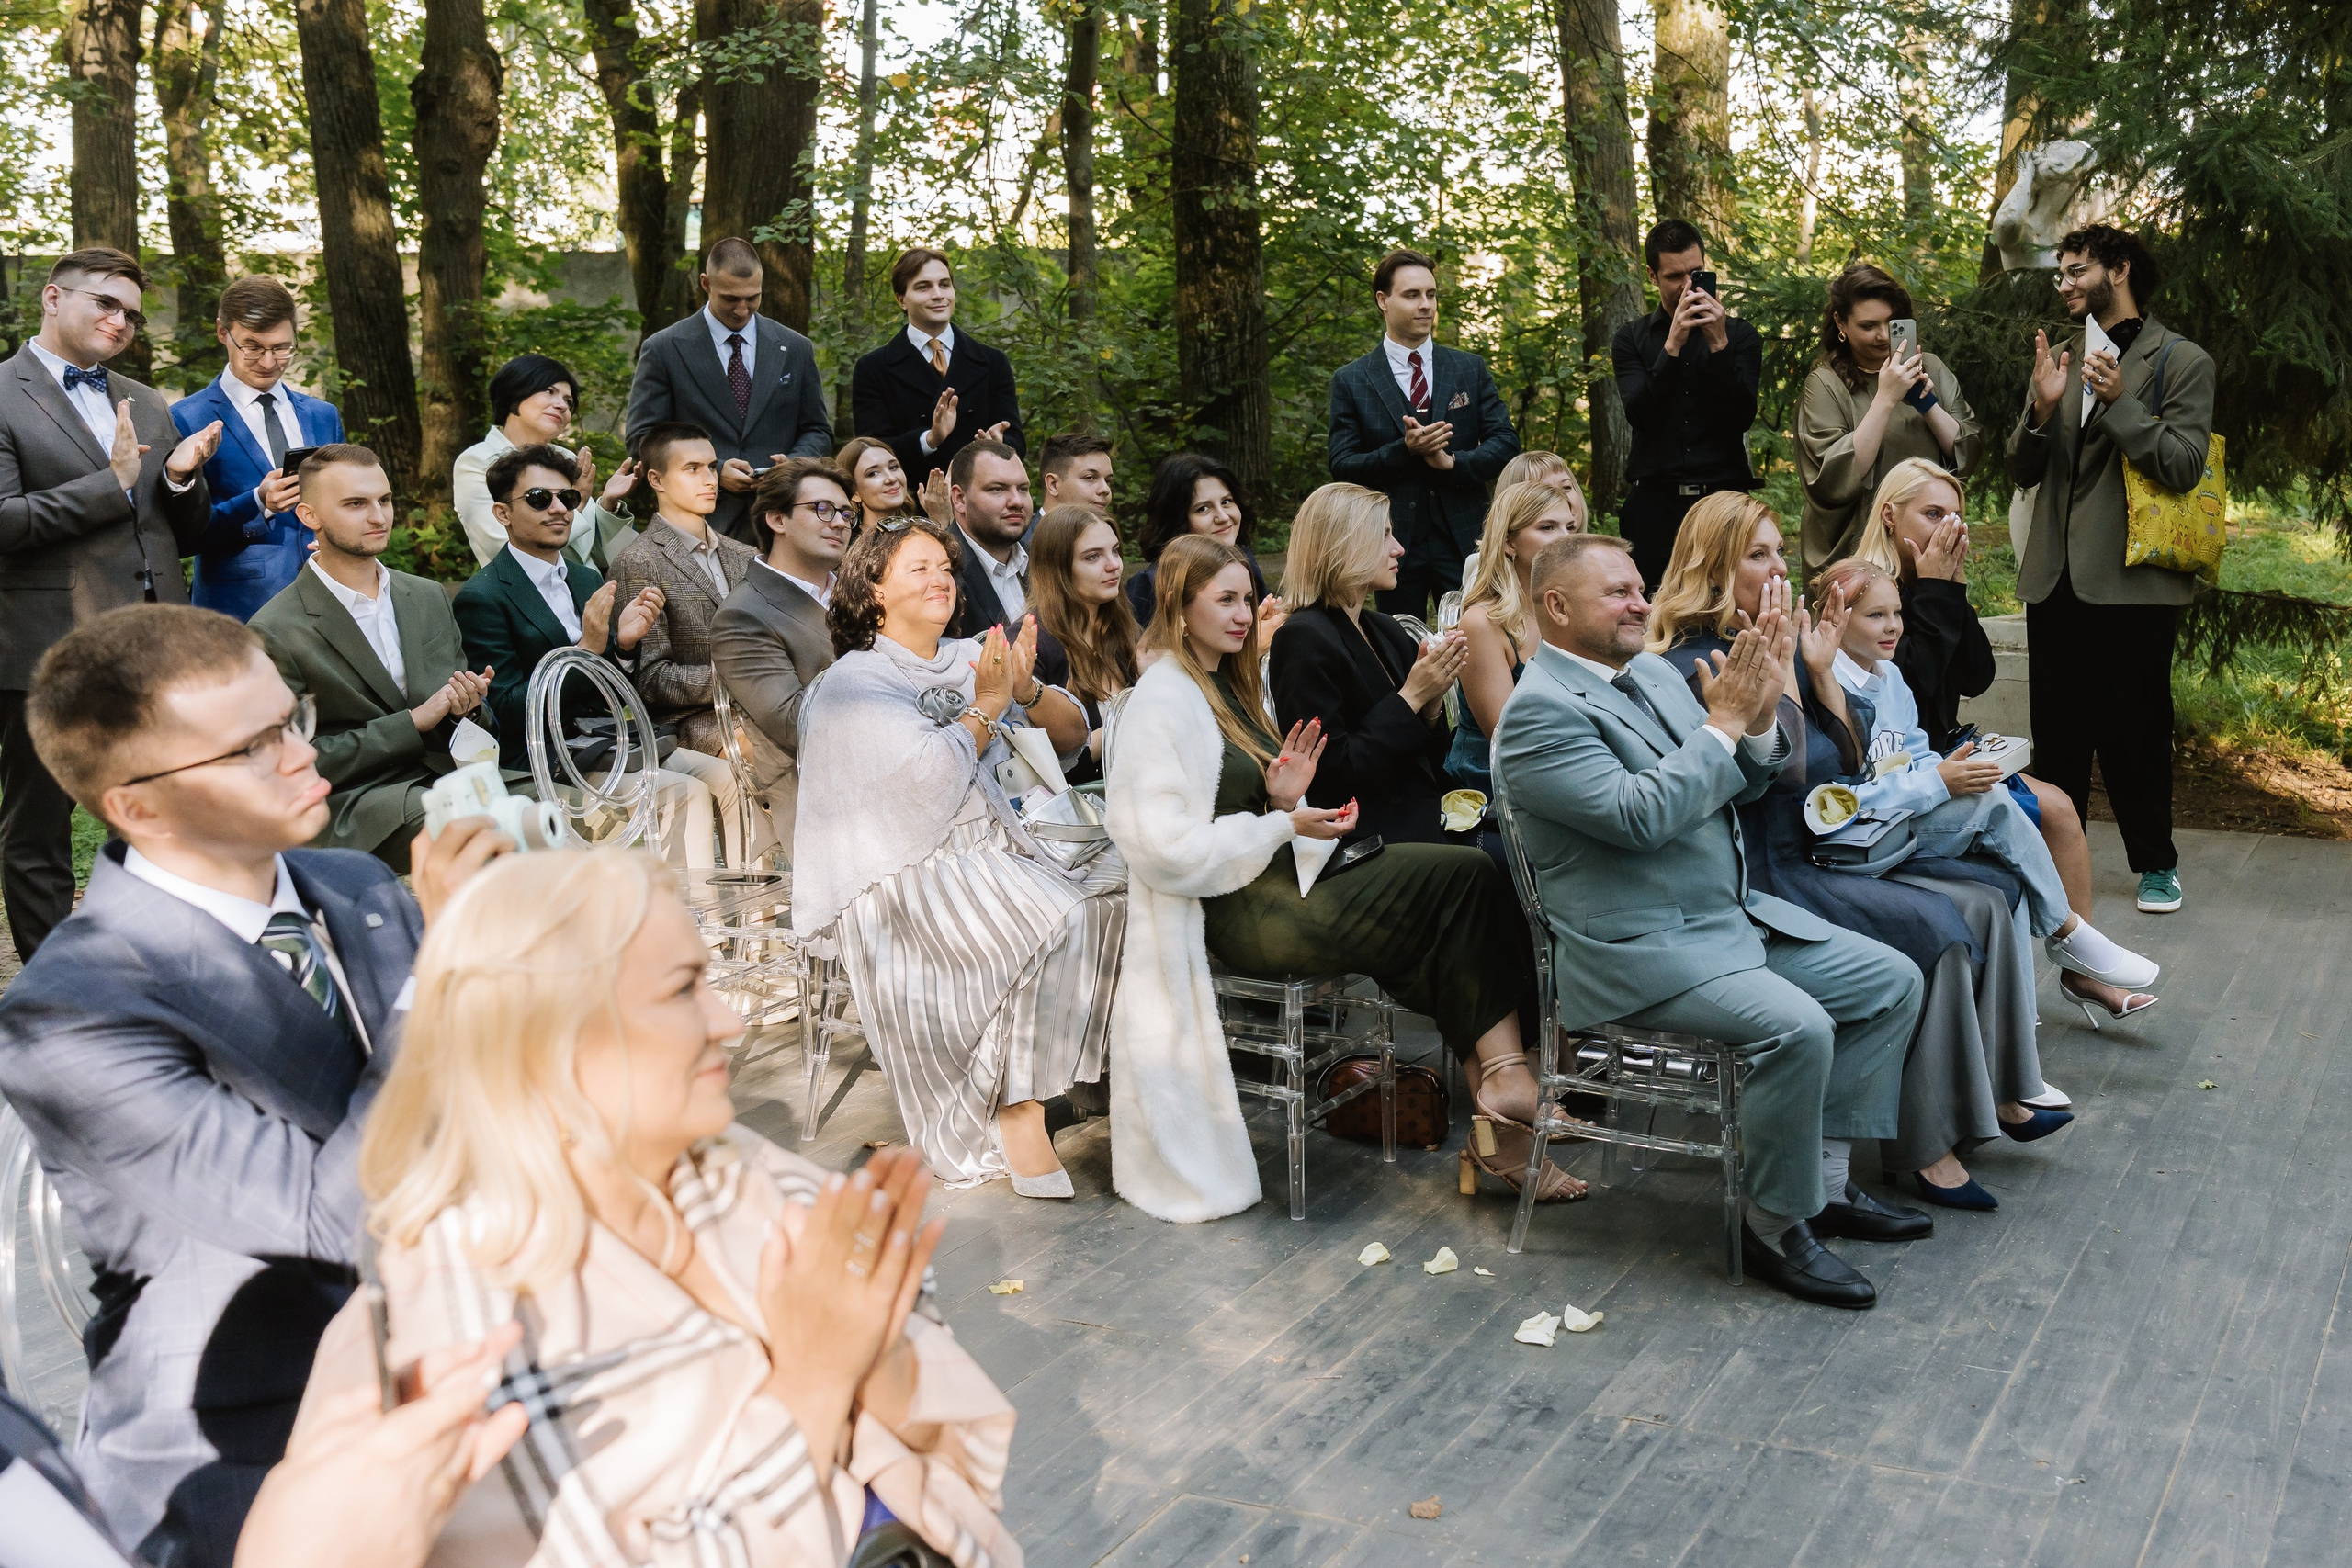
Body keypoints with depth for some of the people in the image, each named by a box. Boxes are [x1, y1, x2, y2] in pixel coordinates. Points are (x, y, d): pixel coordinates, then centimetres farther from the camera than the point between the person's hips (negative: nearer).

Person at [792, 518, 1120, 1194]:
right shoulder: (854, 683, -2)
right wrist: (987, 706, -10)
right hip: (907, 875, -6)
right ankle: (1019, 1112, -23)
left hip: (996, 852, 6)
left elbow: (1073, 735, 10)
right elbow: (929, 778, -17)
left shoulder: (973, 658, 15)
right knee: (1050, 921, -30)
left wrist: (1027, 689, -8)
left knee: (1113, 885, -21)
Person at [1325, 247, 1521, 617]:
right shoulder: (1351, 381, 2)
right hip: (1393, 543, -1)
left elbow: (1505, 443, 3)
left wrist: (1452, 462, -15)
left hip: (1463, 541, 1)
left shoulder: (1470, 369, 8)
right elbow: (1342, 466, -3)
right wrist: (1404, 450, -18)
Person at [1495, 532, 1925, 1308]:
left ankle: (1825, 1177, 14)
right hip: (1640, 951, -10)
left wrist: (1760, 715, -5)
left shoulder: (1655, 671, 12)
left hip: (1738, 915, 10)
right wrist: (1724, 719, -19)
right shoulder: (1539, 713, -15)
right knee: (1796, 1027, -28)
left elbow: (1740, 785, 15)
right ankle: (1775, 1227, -8)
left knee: (1893, 981, 6)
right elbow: (1640, 815, -26)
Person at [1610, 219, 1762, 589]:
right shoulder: (1631, 338, 9)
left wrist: (1718, 345, -14)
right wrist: (1673, 345, -16)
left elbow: (1742, 417, -5)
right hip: (1656, 502, 0)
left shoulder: (1740, 335, 8)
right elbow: (1639, 414, -7)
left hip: (1724, 495, 0)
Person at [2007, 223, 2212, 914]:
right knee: (2057, 733, 12)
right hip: (2055, 575, 5)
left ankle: (2156, 864, 17)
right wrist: (2042, 410, -11)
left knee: (2134, 730, 2)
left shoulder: (2182, 361, -3)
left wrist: (2120, 402, -21)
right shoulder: (2062, 359, 13)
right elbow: (2023, 470, 8)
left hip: (2132, 579, -5)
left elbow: (2183, 466, -12)